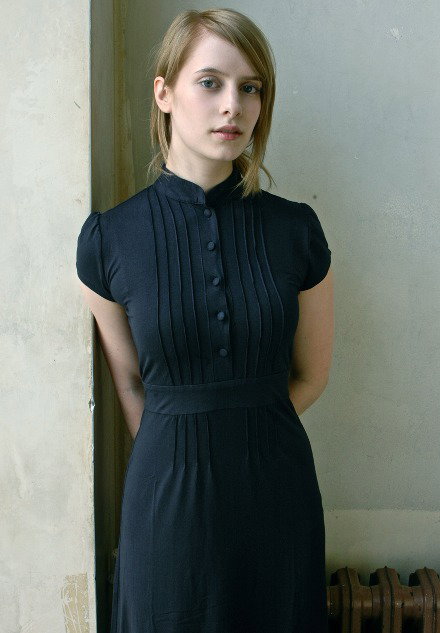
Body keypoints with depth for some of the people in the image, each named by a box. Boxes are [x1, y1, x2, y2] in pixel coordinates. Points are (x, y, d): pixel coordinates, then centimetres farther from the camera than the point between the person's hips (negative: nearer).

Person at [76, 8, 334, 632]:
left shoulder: (296, 229, -5)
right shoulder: (109, 239, -8)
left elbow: (311, 375, 4)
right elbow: (130, 381, 4)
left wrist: (243, 428, 6)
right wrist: (176, 451, 9)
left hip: (278, 487, 1)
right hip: (171, 492, -1)